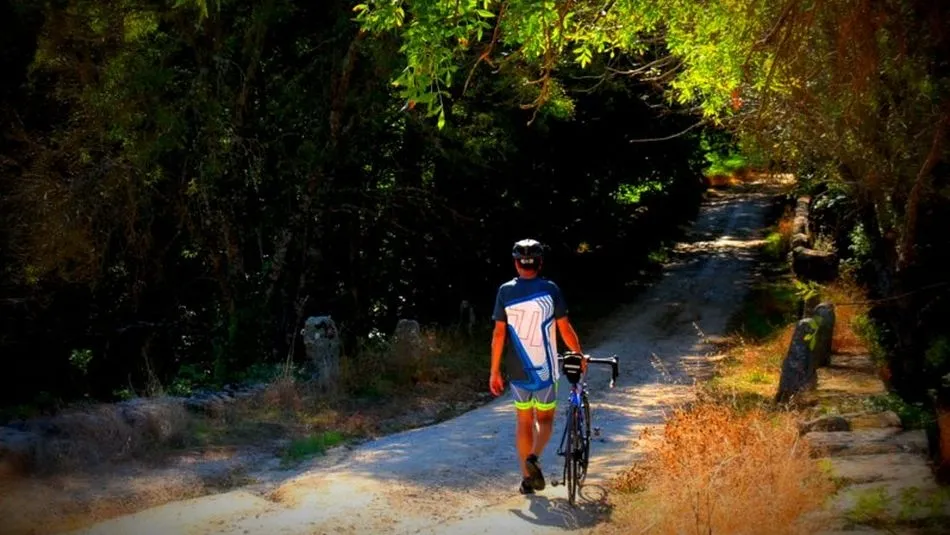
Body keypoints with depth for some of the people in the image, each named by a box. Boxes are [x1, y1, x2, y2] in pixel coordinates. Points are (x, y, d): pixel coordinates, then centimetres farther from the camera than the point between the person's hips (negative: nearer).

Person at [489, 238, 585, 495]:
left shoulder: (505, 291, -3)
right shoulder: (550, 290, -7)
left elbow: (499, 334, -4)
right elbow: (565, 329, -4)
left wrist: (494, 371, 2)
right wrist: (580, 356, 12)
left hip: (517, 370, 2)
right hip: (544, 369, -1)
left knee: (524, 421, 14)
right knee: (545, 419, 14)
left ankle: (527, 478, 15)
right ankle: (534, 457, -12)